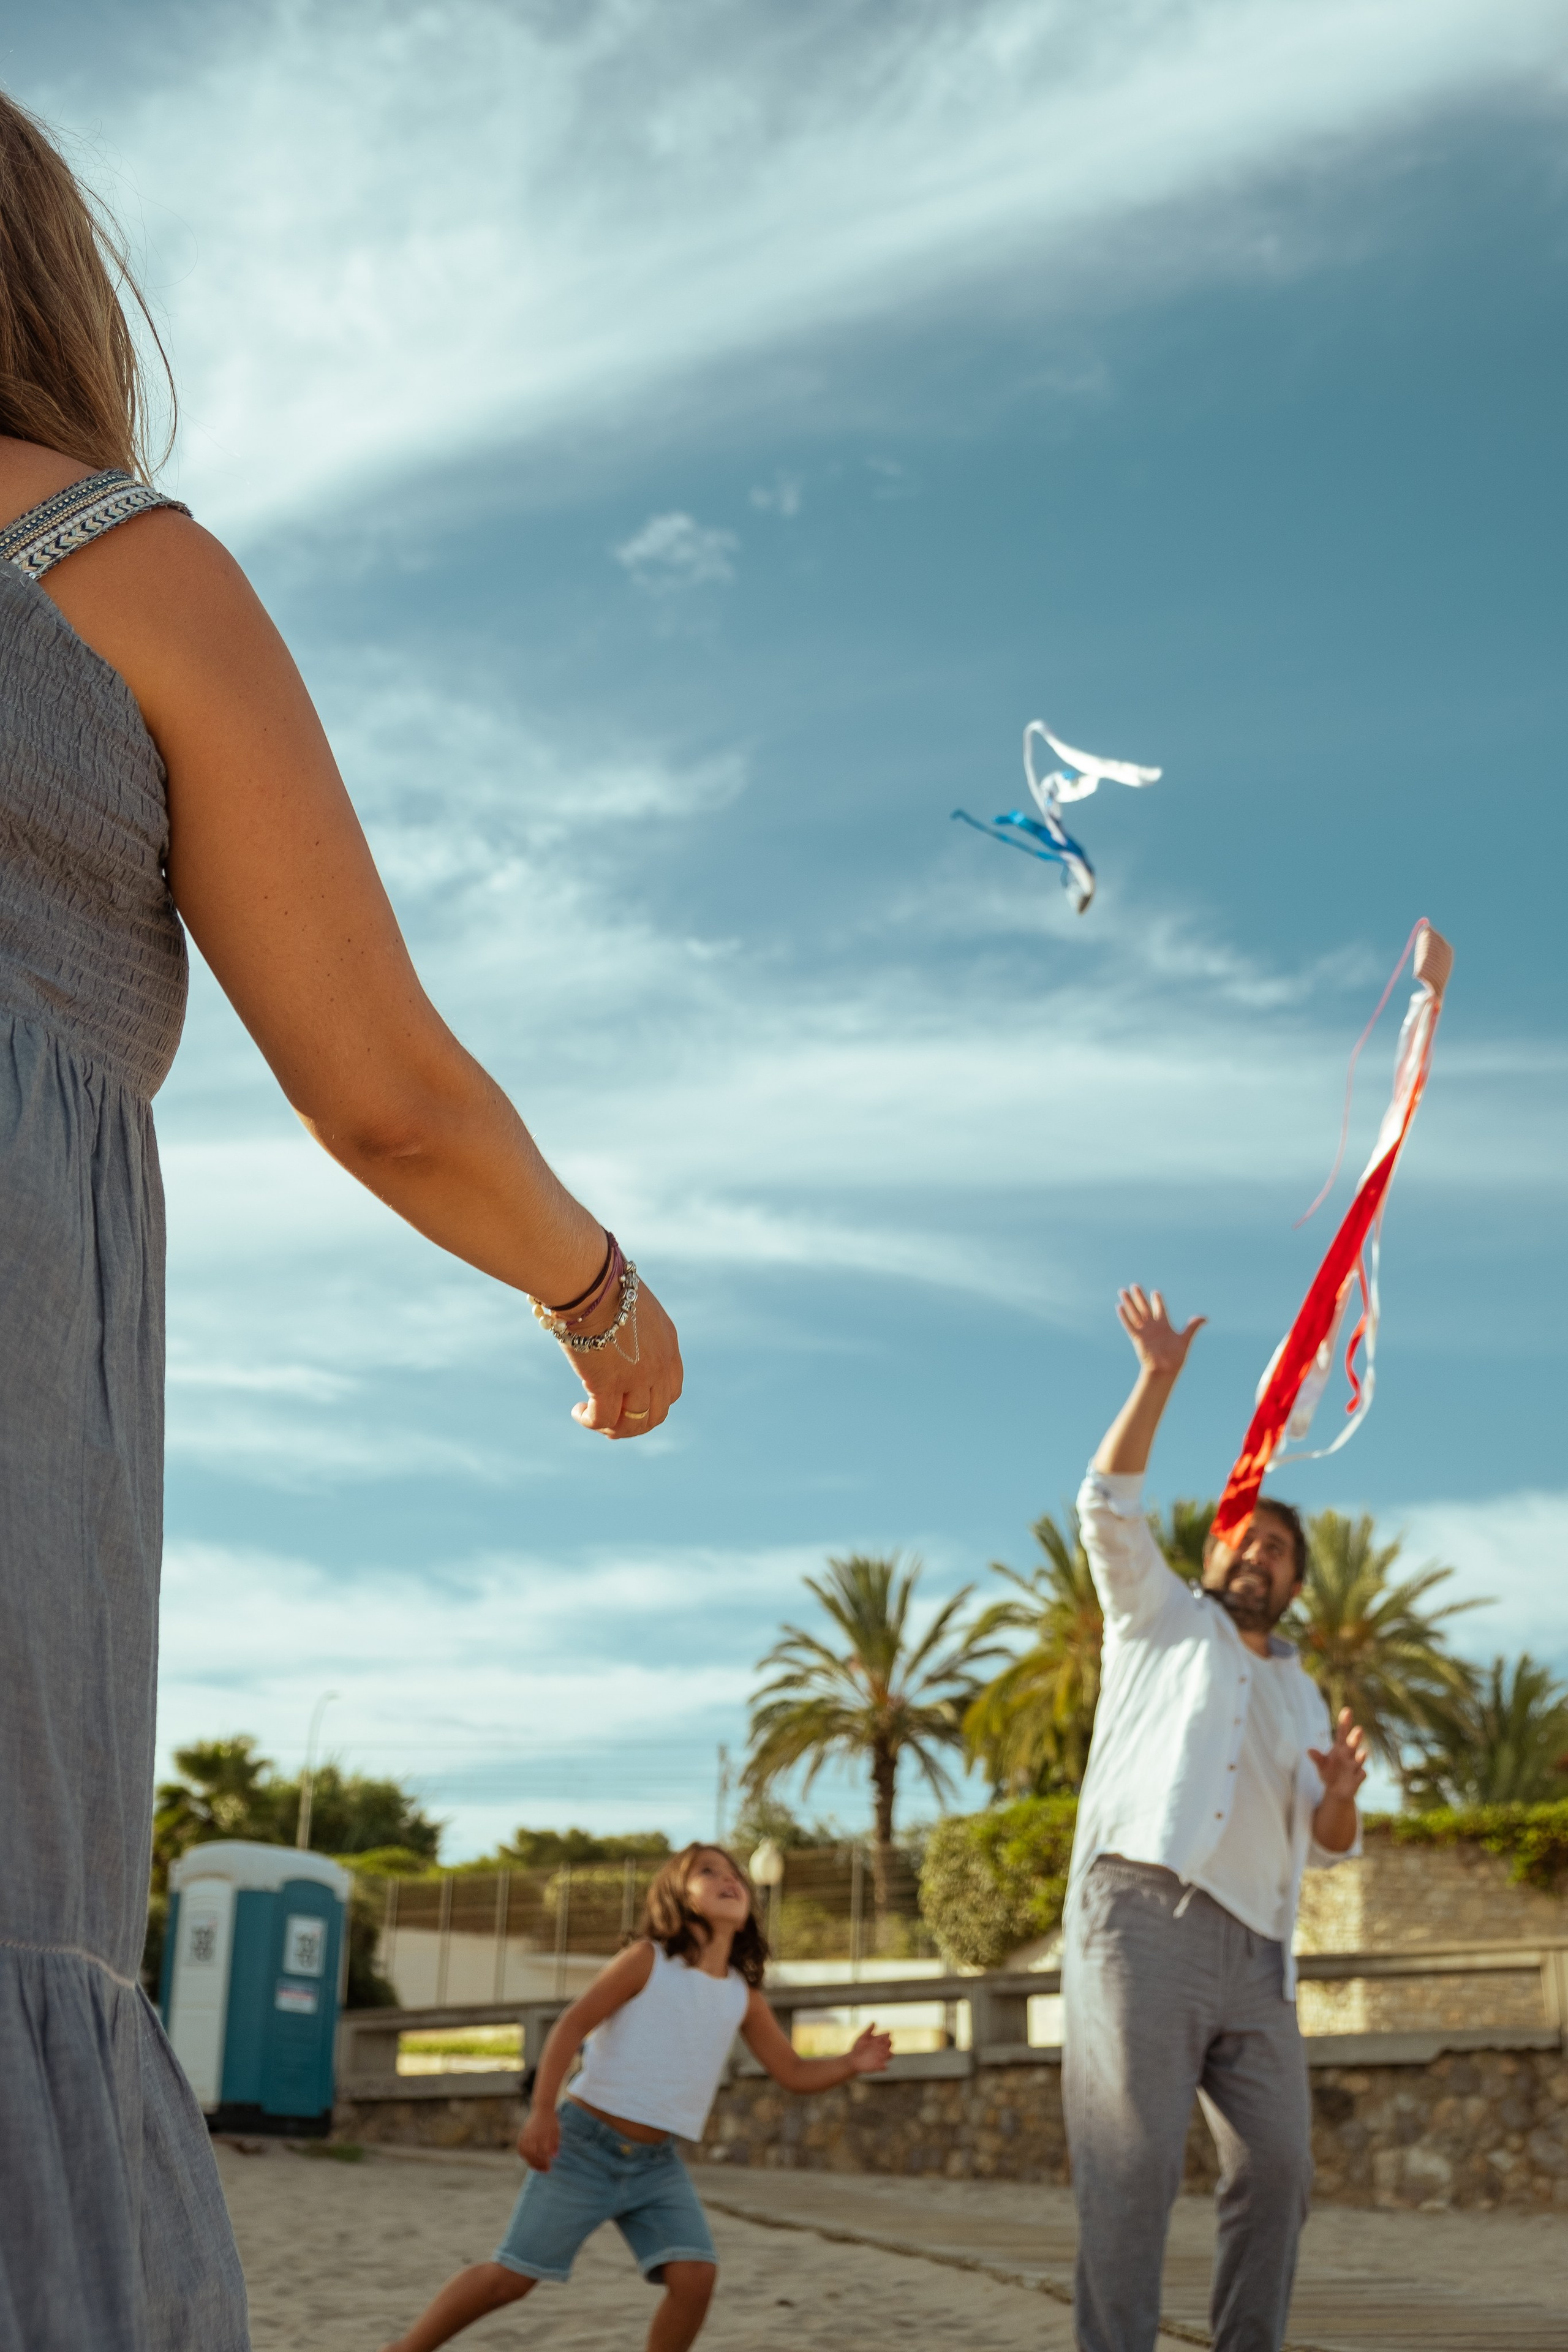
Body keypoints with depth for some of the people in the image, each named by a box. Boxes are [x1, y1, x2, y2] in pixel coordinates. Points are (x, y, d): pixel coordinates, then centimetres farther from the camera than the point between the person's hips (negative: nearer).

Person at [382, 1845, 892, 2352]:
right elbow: (572, 2025, -13)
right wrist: (541, 2112, -23)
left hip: (656, 2164, 5)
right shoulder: (649, 1960, -9)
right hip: (586, 2145, -4)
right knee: (514, 2276, -3)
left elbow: (794, 2073, 9)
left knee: (695, 2275, -13)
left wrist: (850, 2063, -11)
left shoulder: (743, 1998, 5)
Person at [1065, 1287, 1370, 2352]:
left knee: (1277, 2169, -1)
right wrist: (1159, 1378, -4)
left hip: (1255, 1947, 5)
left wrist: (1341, 1794, -2)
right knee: (1134, 2165, -13)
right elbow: (1111, 1505, 4)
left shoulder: (1300, 1694, 29)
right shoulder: (1161, 1617, 19)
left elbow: (1328, 1845, 21)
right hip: (1143, 1914, -5)